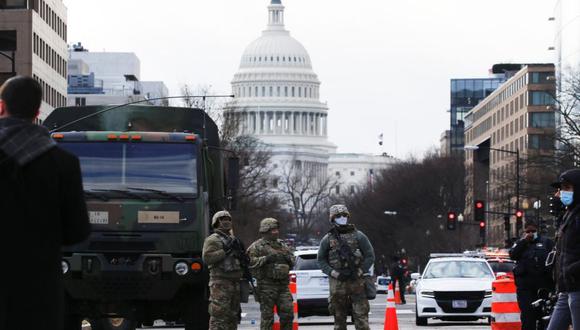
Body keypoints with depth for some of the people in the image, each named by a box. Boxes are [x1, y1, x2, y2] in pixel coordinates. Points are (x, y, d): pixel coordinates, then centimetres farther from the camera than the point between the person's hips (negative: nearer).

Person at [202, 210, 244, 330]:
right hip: (220, 282, -8)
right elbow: (207, 258, -18)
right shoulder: (212, 240, -3)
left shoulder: (233, 239, 23)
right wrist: (226, 251, -20)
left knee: (233, 314, 11)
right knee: (219, 315, -13)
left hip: (235, 281, 8)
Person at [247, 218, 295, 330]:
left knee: (288, 313, 3)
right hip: (267, 286, -5)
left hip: (283, 286, 5)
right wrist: (266, 258, -21)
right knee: (267, 317, -3)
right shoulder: (257, 246, 0)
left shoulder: (282, 245, 19)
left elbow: (293, 261, 21)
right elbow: (250, 261, -13)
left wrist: (287, 258, -2)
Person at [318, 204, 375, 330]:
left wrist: (359, 272, -6)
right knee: (339, 319, 6)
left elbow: (370, 256, 5)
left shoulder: (358, 236, 5)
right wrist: (334, 273, -7)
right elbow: (321, 260, 8)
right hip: (337, 283, 1)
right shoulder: (327, 239, 7)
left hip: (357, 281, -1)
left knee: (361, 317, -6)